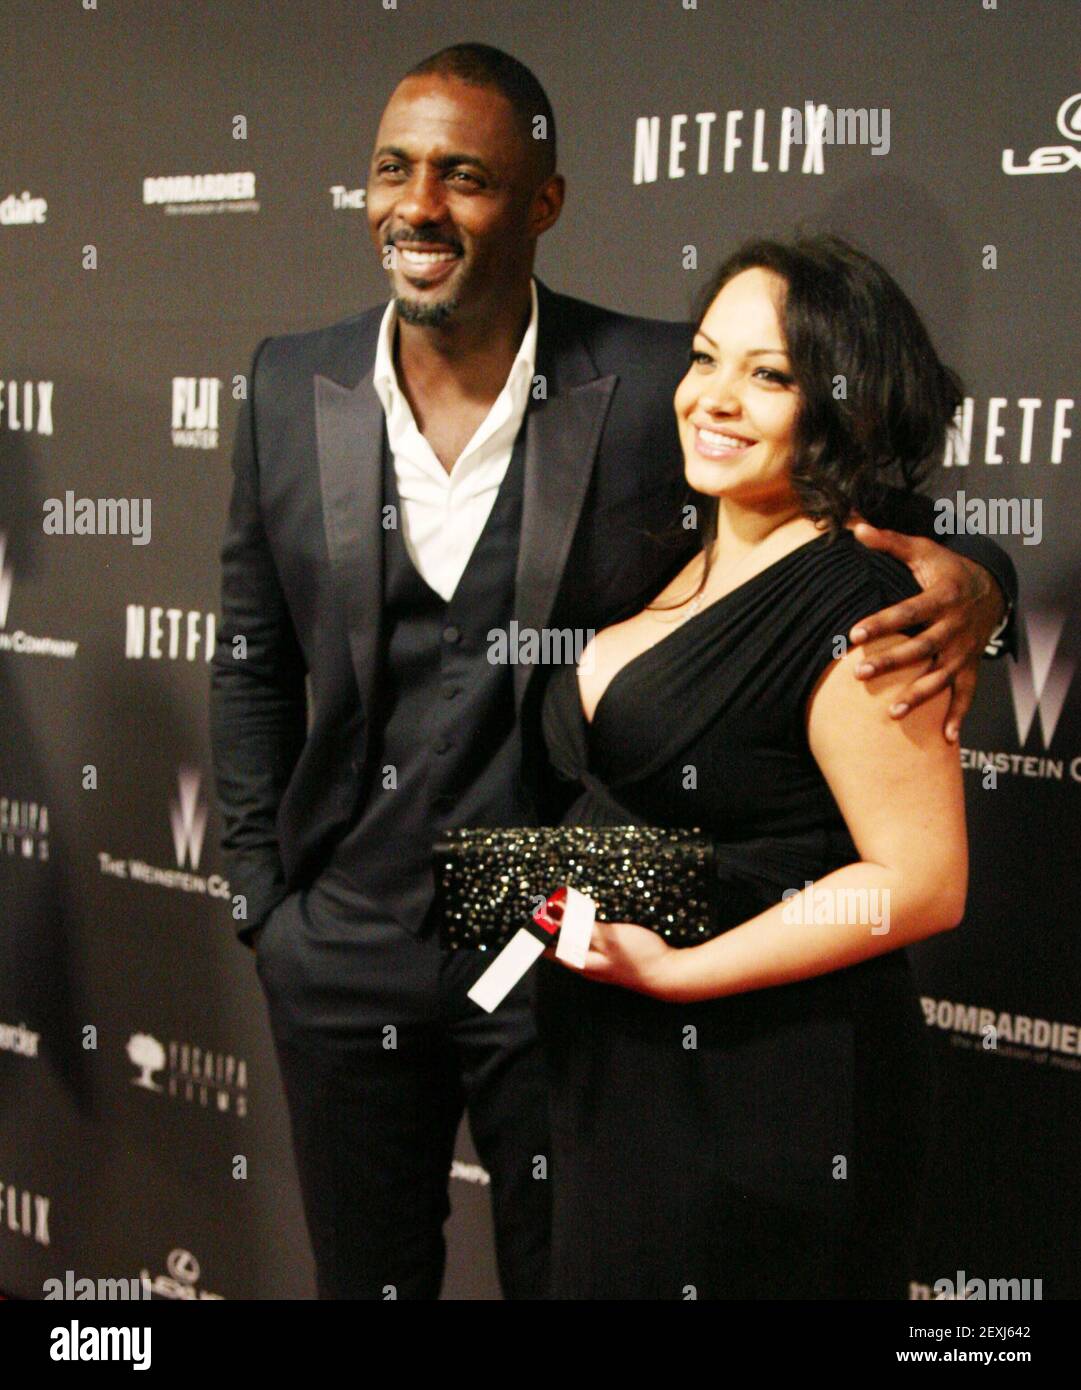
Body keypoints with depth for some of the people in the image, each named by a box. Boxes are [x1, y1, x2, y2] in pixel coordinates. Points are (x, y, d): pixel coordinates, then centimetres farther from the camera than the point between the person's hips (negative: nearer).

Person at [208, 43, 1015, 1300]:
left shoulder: (658, 386, -12)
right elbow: (253, 662, 7)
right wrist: (259, 895, 6)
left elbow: (869, 526, -5)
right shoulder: (291, 386, -2)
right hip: (344, 951, 3)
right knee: (364, 1274, 23)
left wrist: (968, 573, -28)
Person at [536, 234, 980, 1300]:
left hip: (765, 1096, -8)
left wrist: (675, 972, -21)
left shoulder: (855, 602, -18)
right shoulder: (686, 565, 7)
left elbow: (922, 882, -22)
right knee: (610, 1273, 22)